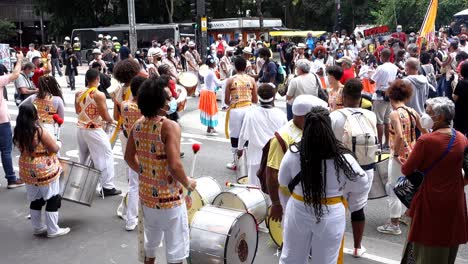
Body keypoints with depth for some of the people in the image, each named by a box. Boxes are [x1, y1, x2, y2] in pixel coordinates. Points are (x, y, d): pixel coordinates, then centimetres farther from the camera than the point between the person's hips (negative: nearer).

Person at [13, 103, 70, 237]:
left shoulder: (18, 132, -2)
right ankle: (53, 230, 12)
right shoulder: (40, 131, -22)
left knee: (36, 199, 19)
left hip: (28, 171, 7)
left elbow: (23, 149, 12)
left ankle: (37, 227, 30)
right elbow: (55, 148, -15)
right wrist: (59, 143, 6)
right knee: (52, 199, 6)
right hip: (45, 170, -7)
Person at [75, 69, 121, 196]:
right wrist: (111, 120, 3)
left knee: (83, 157, 22)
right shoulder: (99, 95, -19)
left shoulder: (78, 93, 1)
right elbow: (105, 116, -17)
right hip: (94, 130, -7)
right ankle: (107, 187, 2)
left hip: (81, 129, 7)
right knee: (106, 156, 2)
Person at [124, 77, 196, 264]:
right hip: (169, 198, -7)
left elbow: (129, 158, 10)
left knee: (150, 244, 25)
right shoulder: (170, 127, -22)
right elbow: (175, 166, -28)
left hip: (146, 195, 7)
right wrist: (187, 183, -10)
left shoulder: (137, 126, 0)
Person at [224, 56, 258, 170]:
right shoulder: (251, 80, 2)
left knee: (235, 136, 8)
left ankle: (236, 162, 15)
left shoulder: (230, 80, -4)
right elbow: (255, 100, 3)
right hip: (248, 109, 2)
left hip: (235, 110, -2)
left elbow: (226, 100, -4)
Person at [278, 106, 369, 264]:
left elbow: (284, 186, -2)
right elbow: (362, 184, -4)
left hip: (298, 213, 1)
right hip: (331, 217, -1)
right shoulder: (343, 157, -19)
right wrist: (353, 205, 14)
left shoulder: (293, 153, -16)